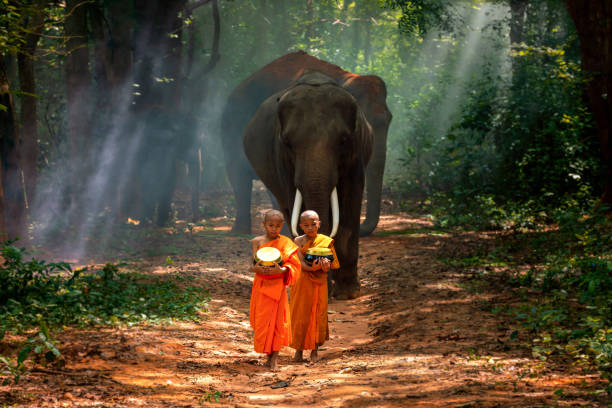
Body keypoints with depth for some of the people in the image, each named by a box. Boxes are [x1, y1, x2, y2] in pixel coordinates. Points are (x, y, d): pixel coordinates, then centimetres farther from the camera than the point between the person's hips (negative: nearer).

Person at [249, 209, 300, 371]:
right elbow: (253, 265, -2)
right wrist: (257, 268, -25)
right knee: (261, 320, 3)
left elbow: (293, 265, -8)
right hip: (261, 285, 2)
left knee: (277, 320, -1)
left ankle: (274, 358, 4)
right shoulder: (257, 241, 2)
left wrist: (281, 270, -27)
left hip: (277, 286, -2)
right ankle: (269, 355, 16)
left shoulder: (285, 243, -2)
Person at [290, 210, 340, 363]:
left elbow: (329, 266, -1)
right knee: (300, 316, 1)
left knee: (317, 316, 3)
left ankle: (315, 350, 13)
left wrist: (325, 266, -25)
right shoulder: (299, 241, -1)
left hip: (319, 283, 1)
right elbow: (301, 263, -11)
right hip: (302, 283, -1)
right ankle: (299, 350, 10)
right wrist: (314, 268, -29)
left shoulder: (325, 241, 1)